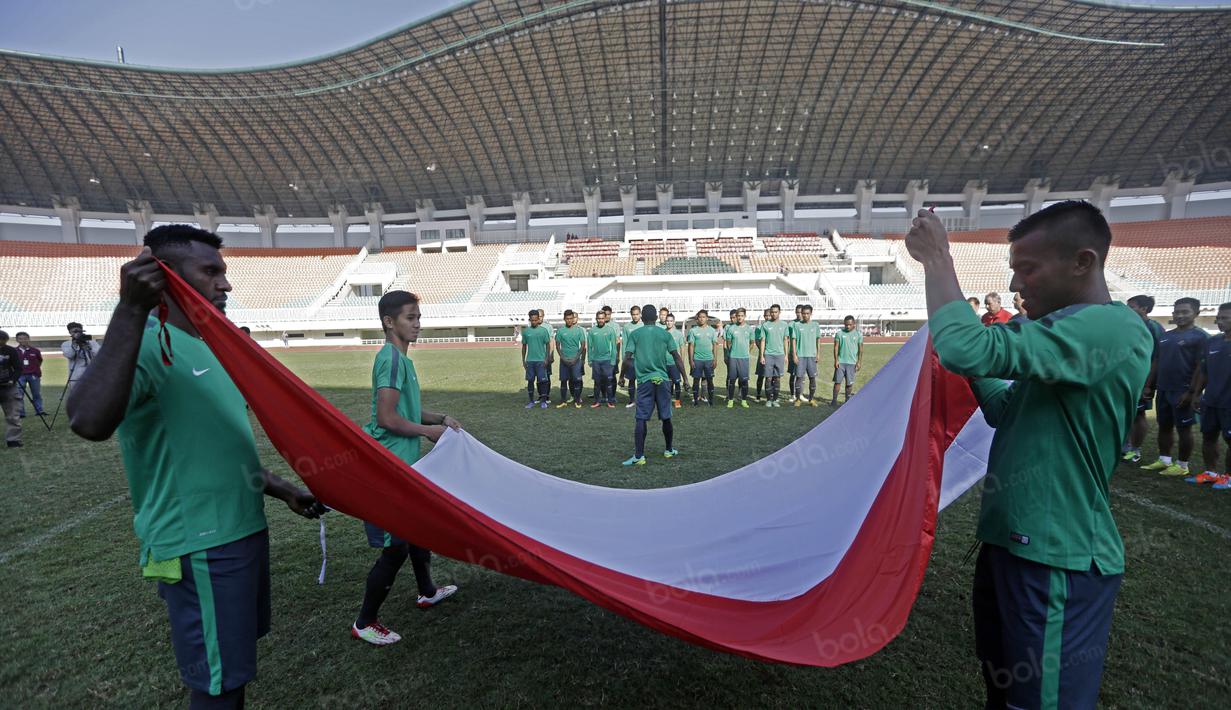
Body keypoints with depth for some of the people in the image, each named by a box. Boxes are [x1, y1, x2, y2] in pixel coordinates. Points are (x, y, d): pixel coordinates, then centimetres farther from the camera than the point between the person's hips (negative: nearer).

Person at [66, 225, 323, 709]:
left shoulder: (209, 348, 11)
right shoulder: (146, 346, -17)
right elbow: (88, 422, -38)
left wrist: (282, 489, 18)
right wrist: (131, 310, -39)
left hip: (243, 527, 9)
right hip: (200, 544, -9)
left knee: (236, 667, 24)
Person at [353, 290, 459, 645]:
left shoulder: (402, 358, 11)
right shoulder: (392, 358, -18)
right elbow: (387, 417, -25)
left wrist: (441, 418, 7)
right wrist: (429, 431, -13)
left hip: (405, 463, 10)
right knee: (395, 546, -1)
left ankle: (427, 592, 42)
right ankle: (364, 623, 16)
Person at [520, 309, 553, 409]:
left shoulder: (544, 330, -2)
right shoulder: (525, 331, 5)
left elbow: (548, 345, 1)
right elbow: (524, 346, 11)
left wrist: (547, 359, -6)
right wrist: (523, 360, 8)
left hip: (541, 360, -2)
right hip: (530, 360, 2)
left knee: (543, 380, 0)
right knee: (530, 381, 7)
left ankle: (543, 401, 9)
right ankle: (531, 401, 16)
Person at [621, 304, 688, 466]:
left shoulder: (634, 334, 2)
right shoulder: (665, 334, 6)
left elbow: (628, 358, -4)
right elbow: (677, 357, 2)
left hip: (644, 381, -2)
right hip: (662, 380, 2)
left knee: (641, 419, -2)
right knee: (666, 418, 14)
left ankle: (639, 456, -8)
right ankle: (669, 450, 28)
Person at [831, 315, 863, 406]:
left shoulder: (858, 334, 3)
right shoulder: (839, 333, 1)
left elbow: (860, 349, 6)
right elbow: (836, 347, 2)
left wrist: (859, 362, 0)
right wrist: (836, 360, -4)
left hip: (852, 362, 1)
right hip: (840, 361, -1)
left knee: (849, 383, 5)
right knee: (837, 381, -4)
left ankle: (847, 400, 18)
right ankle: (834, 400, 0)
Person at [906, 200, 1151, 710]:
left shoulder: (1111, 328, -21)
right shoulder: (1070, 332, 11)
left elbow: (968, 350, -34)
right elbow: (1007, 412, 19)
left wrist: (937, 260, -21)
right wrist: (972, 370, 5)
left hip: (1057, 557, -9)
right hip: (1013, 540, 9)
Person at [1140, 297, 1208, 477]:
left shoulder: (1200, 336, -8)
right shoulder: (1166, 336, 13)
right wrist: (1149, 385, 13)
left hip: (1183, 391, -7)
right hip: (1163, 389, 7)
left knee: (1183, 429, 2)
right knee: (1164, 426, 12)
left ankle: (1182, 465, 11)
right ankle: (1164, 460, 21)